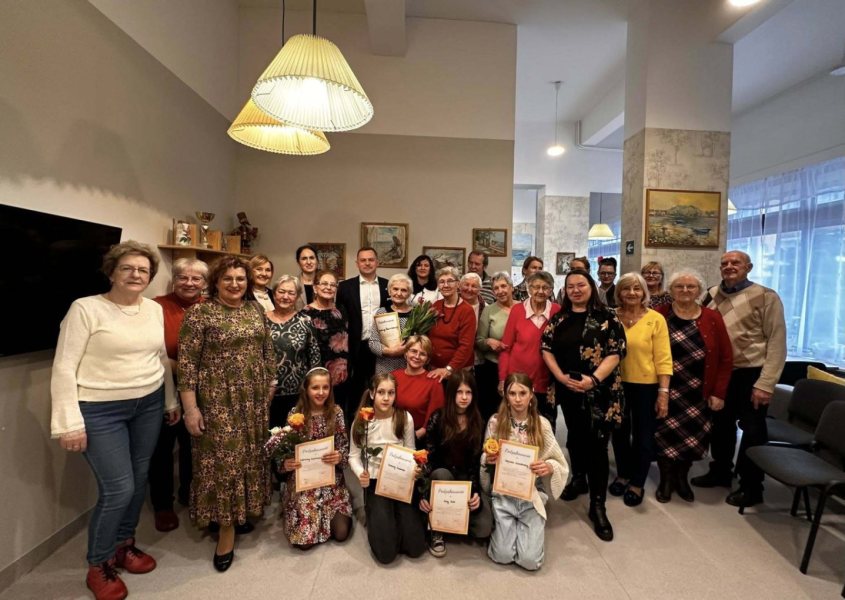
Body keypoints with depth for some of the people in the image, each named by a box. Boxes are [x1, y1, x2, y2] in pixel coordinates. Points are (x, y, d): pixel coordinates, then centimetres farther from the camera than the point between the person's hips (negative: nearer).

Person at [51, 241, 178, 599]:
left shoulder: (155, 310, 4)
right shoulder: (86, 308, -12)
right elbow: (64, 368, -13)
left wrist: (171, 401, 16)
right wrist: (69, 422, -16)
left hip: (148, 404, 5)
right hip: (100, 410, -5)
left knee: (139, 480, 14)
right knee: (118, 489, -2)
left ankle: (124, 544, 38)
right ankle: (98, 566, 24)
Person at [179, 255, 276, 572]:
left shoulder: (255, 309, 6)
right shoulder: (199, 313, -10)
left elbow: (267, 349, 14)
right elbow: (187, 363, -12)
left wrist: (271, 383, 12)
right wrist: (190, 408, -14)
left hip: (254, 398, 6)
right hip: (218, 400, -5)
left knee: (248, 456, 15)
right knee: (223, 459, 1)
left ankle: (238, 512, 35)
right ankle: (226, 531, 16)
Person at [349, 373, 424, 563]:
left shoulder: (405, 418, -6)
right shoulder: (361, 420, -6)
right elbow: (354, 455, 1)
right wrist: (360, 474, -19)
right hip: (375, 482, -1)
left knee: (415, 547, -6)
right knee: (386, 552, -10)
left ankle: (396, 514, 21)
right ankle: (375, 514, 20)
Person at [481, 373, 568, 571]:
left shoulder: (542, 424, -5)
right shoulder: (495, 421, -6)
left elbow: (560, 464, 0)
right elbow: (484, 459, 4)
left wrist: (548, 467, -22)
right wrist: (487, 460, -19)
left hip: (532, 493, 0)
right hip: (503, 492, 0)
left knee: (531, 561, -10)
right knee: (503, 556, -10)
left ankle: (525, 527, 22)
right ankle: (504, 526, 22)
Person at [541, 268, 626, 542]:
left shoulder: (607, 317, -5)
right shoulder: (559, 318, 6)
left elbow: (616, 353, -11)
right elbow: (546, 348, 3)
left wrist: (594, 379, -22)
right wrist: (561, 377, -10)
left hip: (600, 391, -4)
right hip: (567, 389, 4)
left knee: (597, 444, -2)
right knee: (575, 437, 18)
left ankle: (597, 505, 9)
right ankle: (579, 479, 40)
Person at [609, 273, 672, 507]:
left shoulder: (656, 319, -8)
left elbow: (663, 359, -8)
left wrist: (663, 392, -12)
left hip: (646, 385, -2)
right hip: (617, 383, 2)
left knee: (642, 435, 11)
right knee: (619, 433, 17)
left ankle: (637, 483, 30)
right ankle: (623, 475, 38)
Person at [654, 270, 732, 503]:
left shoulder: (712, 318, 1)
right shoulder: (659, 316, -4)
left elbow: (726, 358, 2)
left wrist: (718, 392, -2)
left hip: (699, 394, 2)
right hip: (667, 391, -2)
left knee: (691, 436, 10)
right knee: (666, 435, 5)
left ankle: (681, 477, 33)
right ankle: (666, 479, 26)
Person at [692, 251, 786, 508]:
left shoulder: (765, 297, -11)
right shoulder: (712, 295, 3)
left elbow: (777, 343, -13)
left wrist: (765, 384, -18)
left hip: (751, 373, -5)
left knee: (752, 431, 8)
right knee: (721, 425, 19)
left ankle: (751, 487, 25)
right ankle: (720, 471, 38)